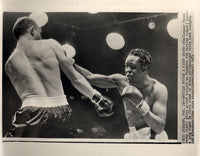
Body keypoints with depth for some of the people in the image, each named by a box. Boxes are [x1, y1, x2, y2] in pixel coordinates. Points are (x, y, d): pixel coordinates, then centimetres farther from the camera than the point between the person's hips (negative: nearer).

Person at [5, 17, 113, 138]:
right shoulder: (51, 44, 4)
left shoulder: (9, 64, 10)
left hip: (32, 114, 0)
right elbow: (75, 78, 5)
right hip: (61, 114, 0)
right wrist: (97, 97, 14)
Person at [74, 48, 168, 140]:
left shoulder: (158, 89, -12)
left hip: (153, 137, -4)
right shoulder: (122, 81, 0)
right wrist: (71, 64, -13)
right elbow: (90, 78, -3)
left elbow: (160, 128, -17)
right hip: (133, 137, 4)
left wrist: (140, 104, -26)